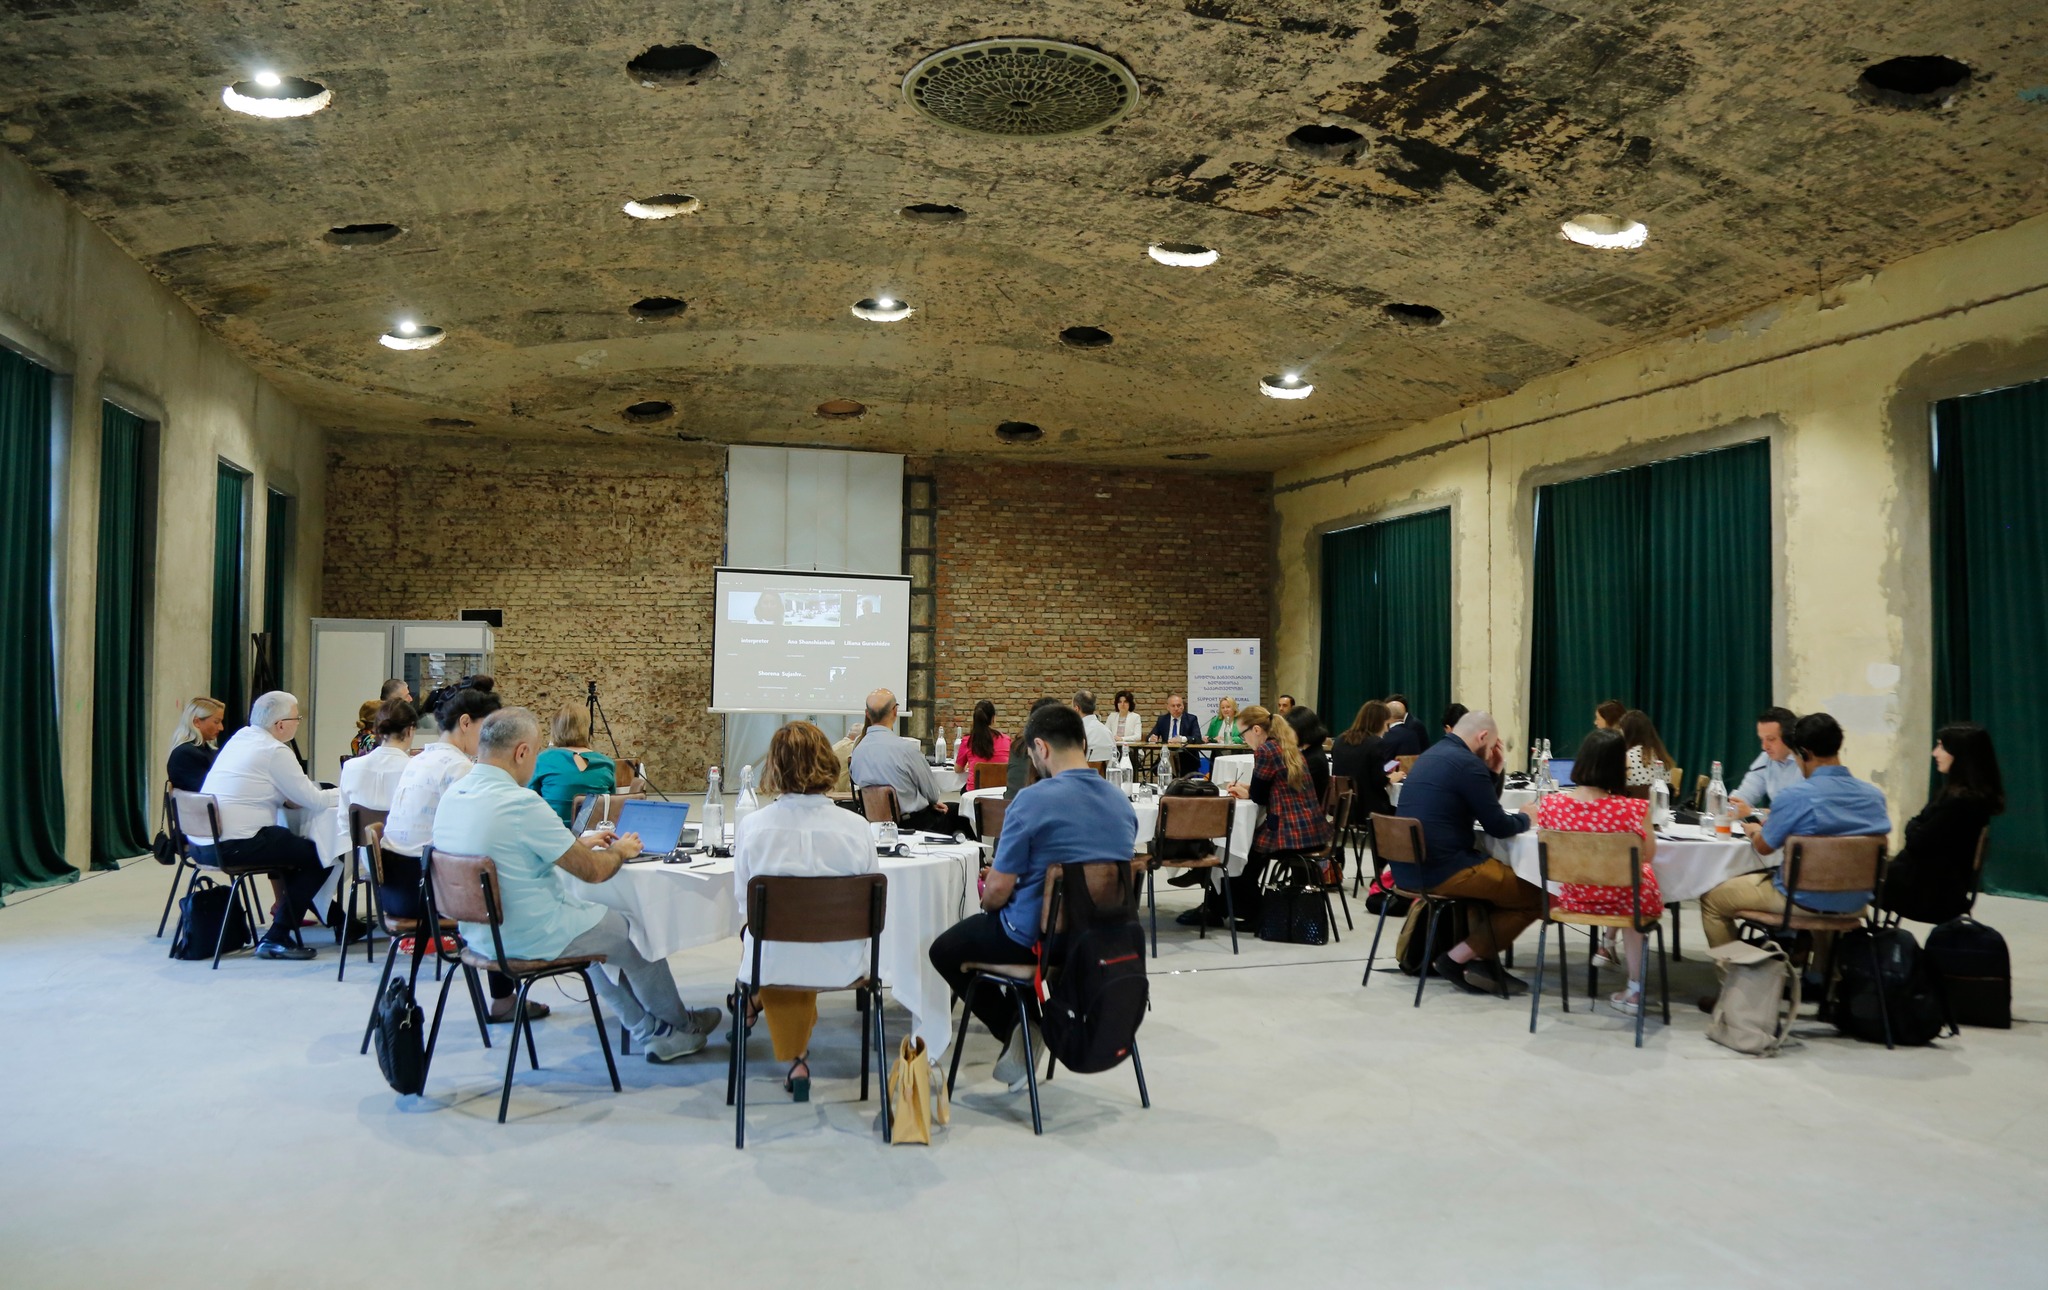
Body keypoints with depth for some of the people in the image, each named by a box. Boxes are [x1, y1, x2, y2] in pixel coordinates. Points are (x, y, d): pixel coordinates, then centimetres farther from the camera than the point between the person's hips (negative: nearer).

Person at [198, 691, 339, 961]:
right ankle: (276, 938, -1)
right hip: (236, 845, -10)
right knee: (319, 856, -3)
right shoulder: (274, 751, -12)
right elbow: (310, 799, -8)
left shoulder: (241, 737, 13)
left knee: (294, 844, 25)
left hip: (205, 839, 10)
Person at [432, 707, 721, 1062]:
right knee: (635, 933, 14)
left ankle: (651, 1032, 32)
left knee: (596, 923, 28)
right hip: (533, 937, -9)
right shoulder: (520, 803, -27)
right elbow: (593, 870, -19)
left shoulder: (452, 794, 0)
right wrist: (621, 850, 2)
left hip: (479, 933, 9)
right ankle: (681, 1026, 37)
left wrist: (580, 842, 18)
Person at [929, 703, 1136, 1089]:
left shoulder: (1033, 801, -21)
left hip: (1035, 940, -7)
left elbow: (997, 891, -17)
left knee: (945, 950, 20)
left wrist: (987, 900, 8)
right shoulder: (1122, 803, 0)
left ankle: (1018, 1031, 9)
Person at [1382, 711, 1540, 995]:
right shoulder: (1467, 763, -13)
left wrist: (1491, 772, 16)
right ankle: (1457, 959, -2)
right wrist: (1524, 818, 10)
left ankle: (1479, 961, 14)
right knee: (1535, 894, 0)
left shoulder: (1430, 756, 17)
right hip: (1440, 871, -10)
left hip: (1408, 868, 10)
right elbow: (1498, 827, -9)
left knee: (1498, 872, 29)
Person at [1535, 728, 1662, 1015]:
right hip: (1624, 900, -3)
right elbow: (1648, 856, -6)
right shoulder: (1633, 808, -25)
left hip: (1574, 896, 3)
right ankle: (1635, 990, 38)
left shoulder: (1551, 804, -16)